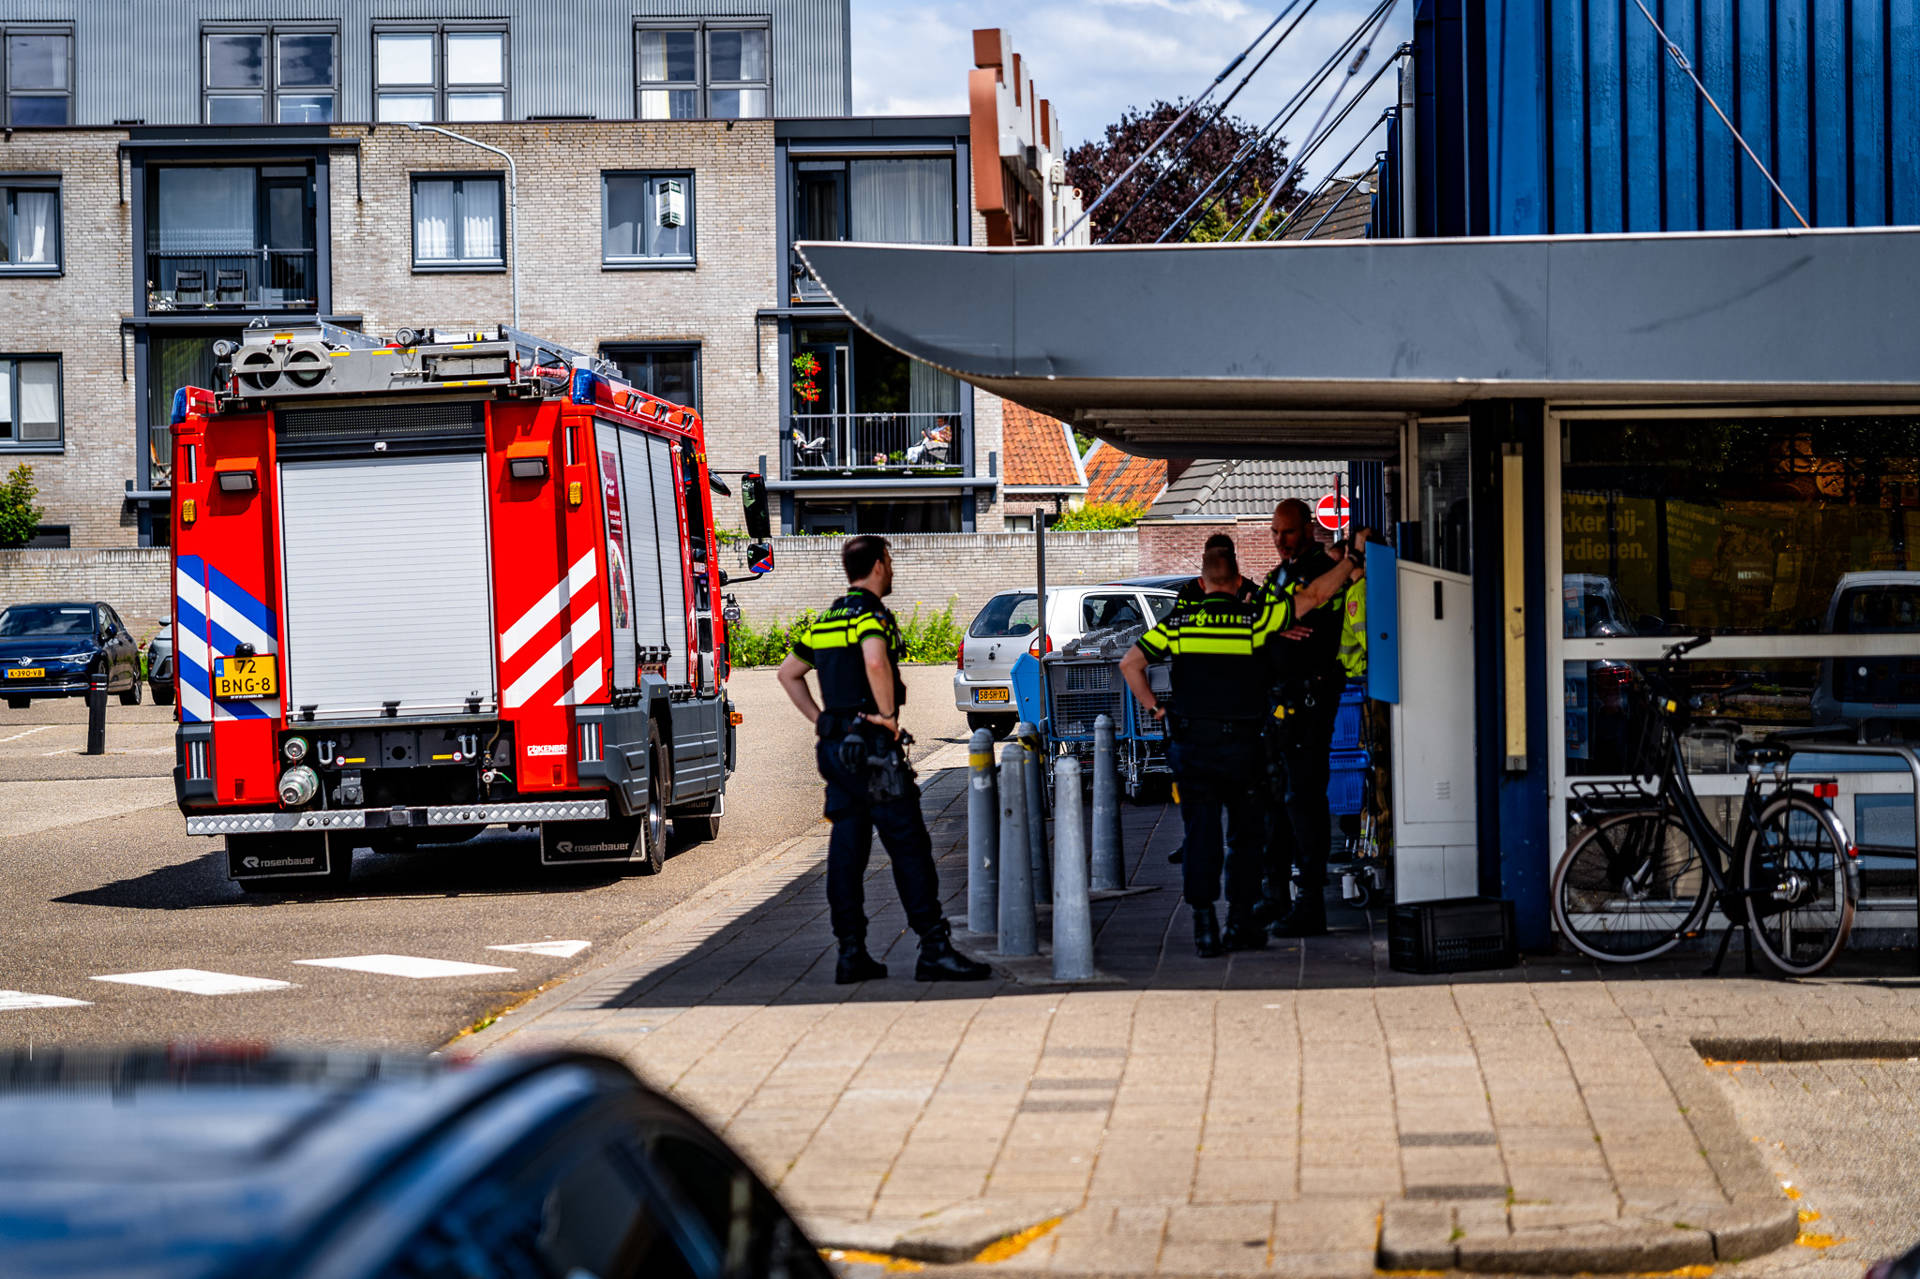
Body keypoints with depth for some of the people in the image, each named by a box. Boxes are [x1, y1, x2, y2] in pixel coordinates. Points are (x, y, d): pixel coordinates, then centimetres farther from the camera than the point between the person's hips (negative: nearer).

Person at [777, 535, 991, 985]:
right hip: (872, 746, -9)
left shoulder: (826, 621, 16)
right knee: (909, 846, -7)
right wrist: (889, 715, -19)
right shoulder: (872, 615, -11)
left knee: (846, 848, 8)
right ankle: (935, 950, -8)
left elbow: (788, 673, 25)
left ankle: (851, 953, 8)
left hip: (834, 746, 9)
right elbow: (875, 663, -31)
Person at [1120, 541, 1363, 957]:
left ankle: (1204, 926, 0)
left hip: (1191, 745, 1)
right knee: (1247, 834, 11)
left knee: (1200, 835, 4)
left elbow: (1129, 664, -3)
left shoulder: (1177, 624, 0)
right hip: (1241, 746, -1)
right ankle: (1240, 922, 10)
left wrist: (1154, 707, 6)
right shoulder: (1256, 619, -5)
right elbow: (1316, 595, -1)